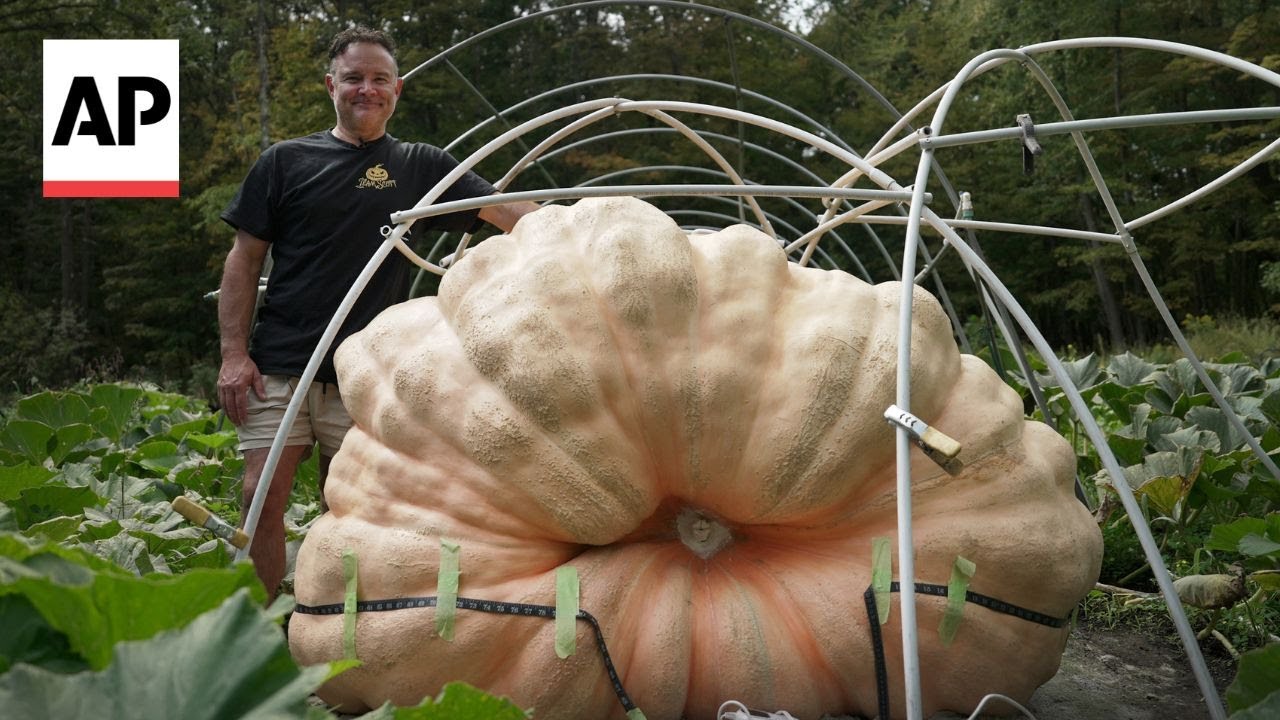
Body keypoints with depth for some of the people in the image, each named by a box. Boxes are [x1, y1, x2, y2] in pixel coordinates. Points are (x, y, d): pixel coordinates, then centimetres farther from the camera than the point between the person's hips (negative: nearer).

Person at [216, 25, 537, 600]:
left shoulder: (419, 167, 9)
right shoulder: (285, 162, 7)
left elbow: (505, 210, -2)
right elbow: (245, 259, 7)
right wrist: (234, 353, -2)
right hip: (278, 365, 0)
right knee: (263, 496, -7)